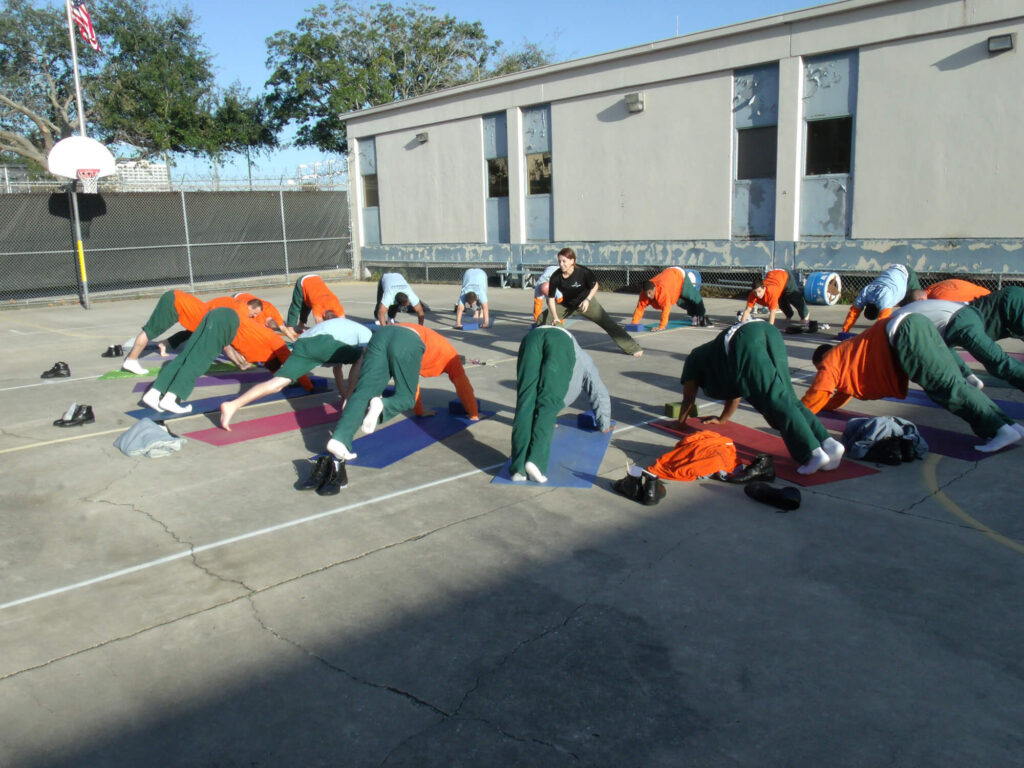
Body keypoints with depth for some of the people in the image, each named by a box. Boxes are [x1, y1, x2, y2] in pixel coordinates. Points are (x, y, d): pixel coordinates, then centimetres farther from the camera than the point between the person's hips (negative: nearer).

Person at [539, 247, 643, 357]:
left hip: (586, 302, -2)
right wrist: (555, 317, -24)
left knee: (607, 322, -10)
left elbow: (594, 286, -9)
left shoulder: (583, 272, -28)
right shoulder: (556, 277, -23)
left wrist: (587, 300, -23)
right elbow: (551, 298, -14)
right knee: (542, 318, -7)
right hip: (566, 305, 3)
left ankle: (632, 348, -3)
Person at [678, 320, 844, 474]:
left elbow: (688, 397, 30)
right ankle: (827, 442, -12)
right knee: (787, 398, 6)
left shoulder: (694, 359, 32)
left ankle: (813, 452, -28)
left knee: (775, 400, -15)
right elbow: (737, 390, 51)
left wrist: (680, 423, 44)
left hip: (743, 340, -7)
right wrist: (722, 419, 60)